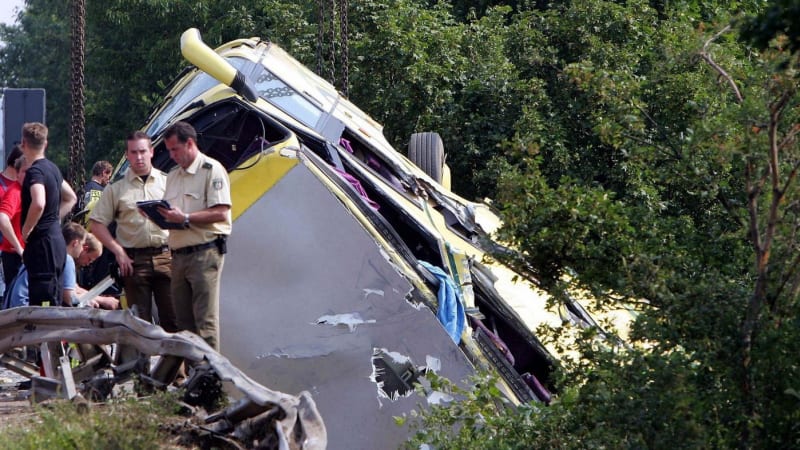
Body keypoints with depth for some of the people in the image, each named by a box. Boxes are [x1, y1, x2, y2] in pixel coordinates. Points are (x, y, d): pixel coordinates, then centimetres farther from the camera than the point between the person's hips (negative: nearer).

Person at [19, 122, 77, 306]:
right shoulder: (52, 168, 14)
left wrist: (26, 231, -18)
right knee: (53, 303, 12)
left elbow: (38, 204, -32)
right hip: (56, 239, 9)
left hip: (42, 243, -9)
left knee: (43, 304, -10)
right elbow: (71, 198, 29)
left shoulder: (35, 171, -14)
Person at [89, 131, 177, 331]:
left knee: (172, 318, -5)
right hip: (134, 260, 0)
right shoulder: (116, 189, 10)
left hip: (166, 256, 0)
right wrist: (118, 251, -2)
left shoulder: (168, 182, 9)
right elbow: (97, 224, 8)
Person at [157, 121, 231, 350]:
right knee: (183, 320, 8)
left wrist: (185, 218, -20)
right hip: (179, 254, 8)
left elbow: (220, 213, -15)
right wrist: (160, 215, 0)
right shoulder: (173, 175, 19)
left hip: (204, 253, -8)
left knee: (205, 321, -11)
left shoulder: (211, 170, -6)